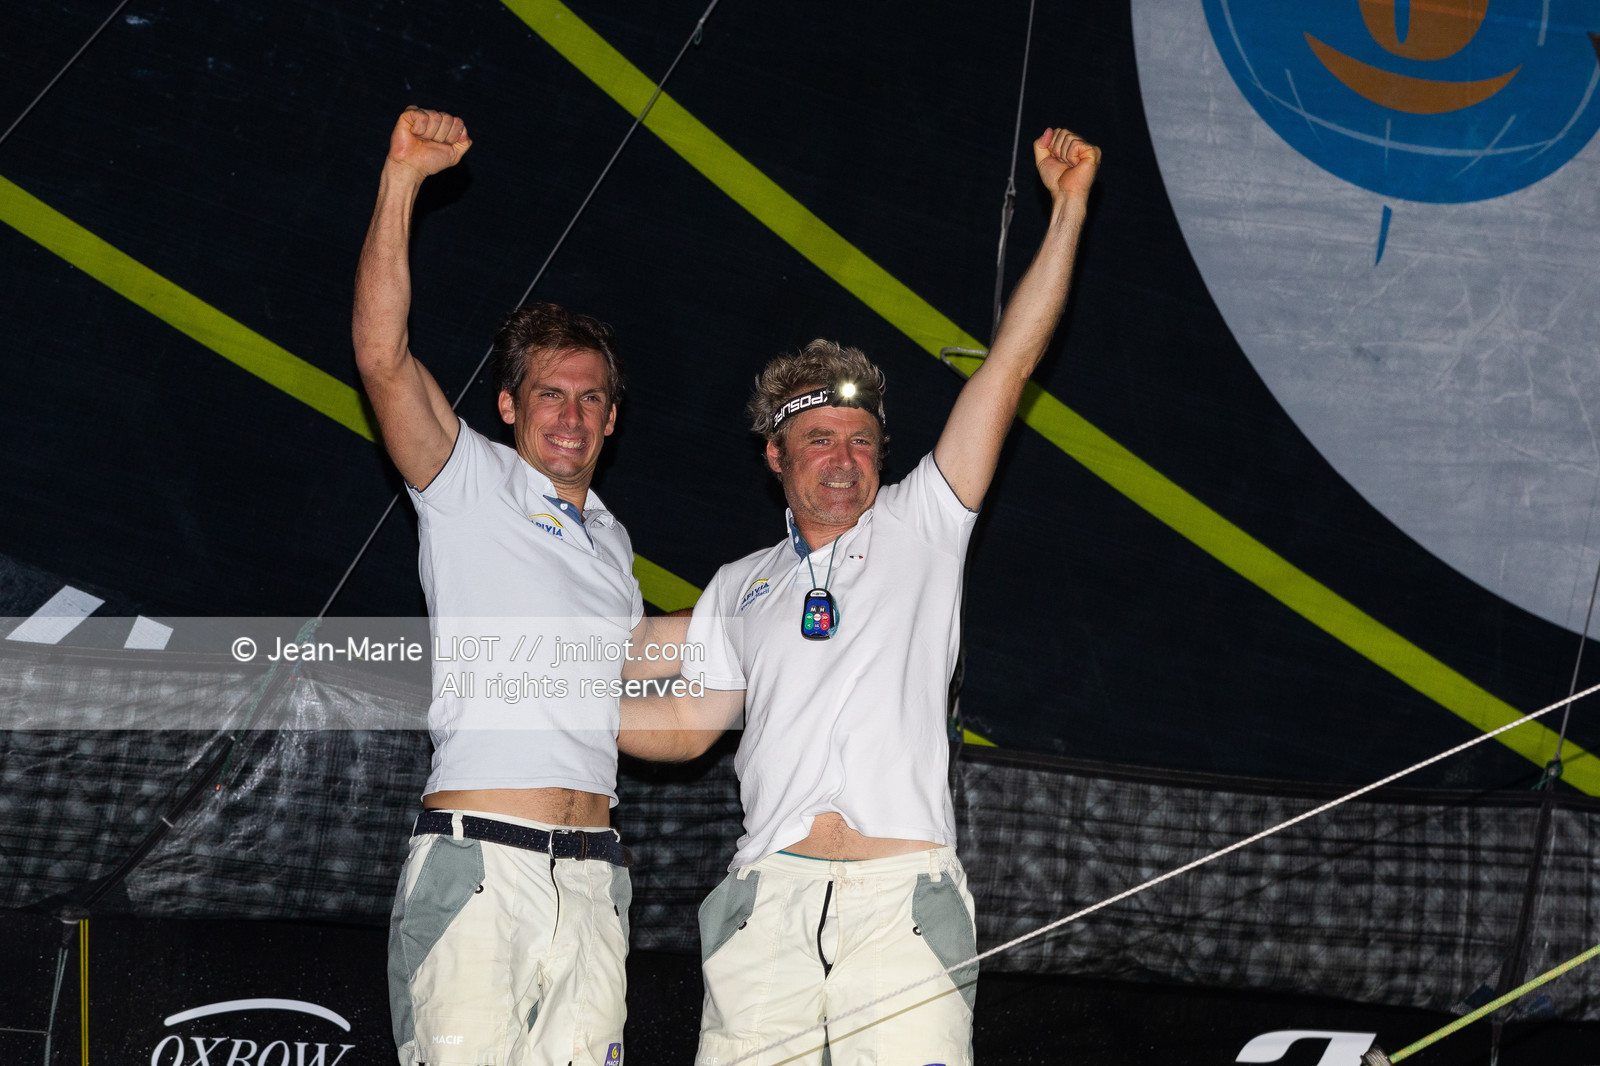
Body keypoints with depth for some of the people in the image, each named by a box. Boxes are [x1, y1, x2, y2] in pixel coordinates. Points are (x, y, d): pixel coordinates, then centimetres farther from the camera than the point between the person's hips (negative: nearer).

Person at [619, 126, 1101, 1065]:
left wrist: (1068, 210, 4)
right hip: (769, 898, 2)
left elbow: (1011, 365, 9)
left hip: (902, 892, -2)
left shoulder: (919, 528, 14)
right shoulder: (741, 587, 22)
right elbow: (689, 723, 25)